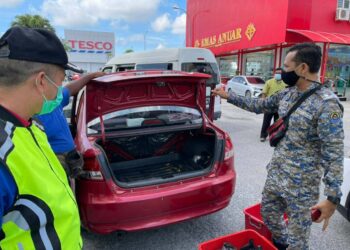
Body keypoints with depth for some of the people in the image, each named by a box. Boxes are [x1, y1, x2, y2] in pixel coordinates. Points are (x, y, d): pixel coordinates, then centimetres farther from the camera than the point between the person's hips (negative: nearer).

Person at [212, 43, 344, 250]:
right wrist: (228, 96, 19)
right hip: (275, 174, 8)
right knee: (268, 215, 26)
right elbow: (258, 105, 17)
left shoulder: (327, 104, -21)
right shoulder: (287, 94, 3)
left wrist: (333, 197, -20)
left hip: (302, 186, -7)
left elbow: (334, 154, -21)